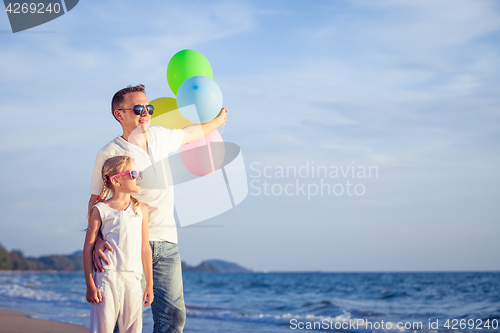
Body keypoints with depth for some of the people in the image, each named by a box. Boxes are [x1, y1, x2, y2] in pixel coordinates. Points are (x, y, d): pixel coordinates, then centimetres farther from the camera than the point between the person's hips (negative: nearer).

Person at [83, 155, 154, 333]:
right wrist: (90, 285, -3)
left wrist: (149, 284, 13)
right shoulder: (100, 210, 3)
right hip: (107, 277, -3)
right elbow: (88, 248, 2)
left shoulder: (140, 208, 13)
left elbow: (145, 248, 15)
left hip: (133, 279, 3)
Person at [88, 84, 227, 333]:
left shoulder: (160, 136, 11)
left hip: (166, 244, 5)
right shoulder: (109, 153, -5)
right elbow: (95, 203, -3)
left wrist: (217, 121, 51)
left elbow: (190, 133, 33)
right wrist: (97, 241, -19)